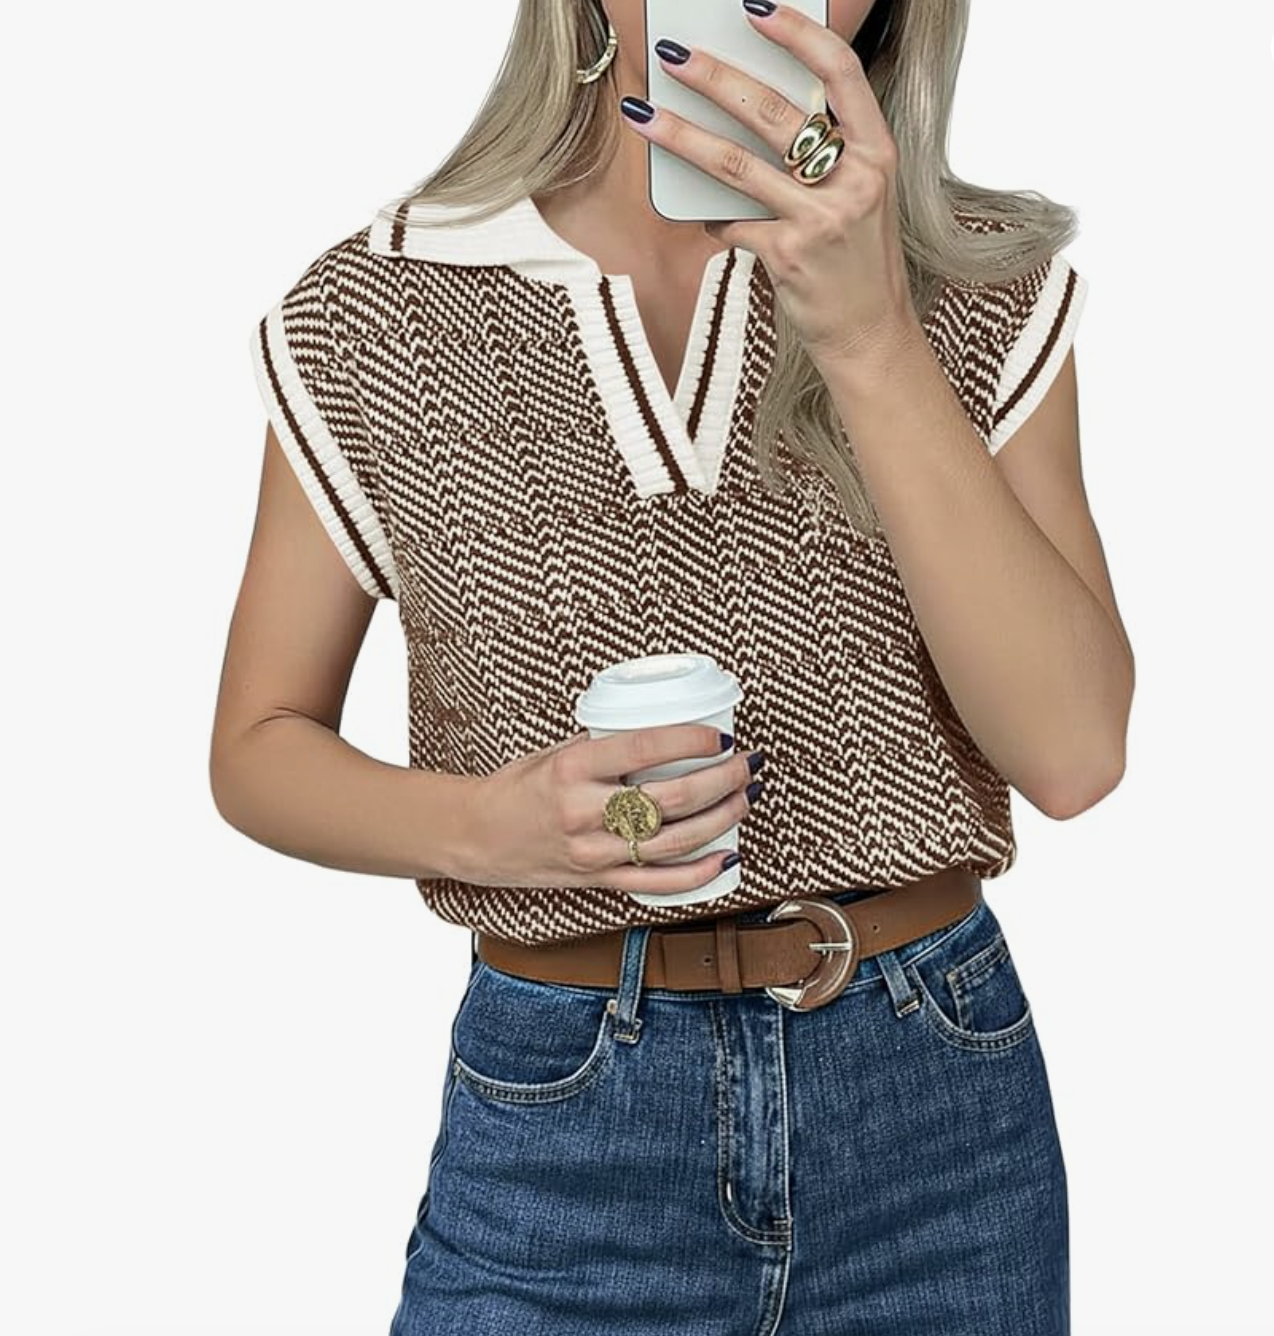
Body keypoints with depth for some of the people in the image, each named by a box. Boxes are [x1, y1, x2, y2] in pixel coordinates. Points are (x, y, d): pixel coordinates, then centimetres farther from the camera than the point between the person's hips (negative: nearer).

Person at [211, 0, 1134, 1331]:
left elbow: (1073, 754, -14)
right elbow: (258, 748, 2)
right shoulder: (369, 320, -5)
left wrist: (872, 335, -23)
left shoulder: (986, 287, -4)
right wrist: (485, 825, -17)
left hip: (941, 1101, 2)